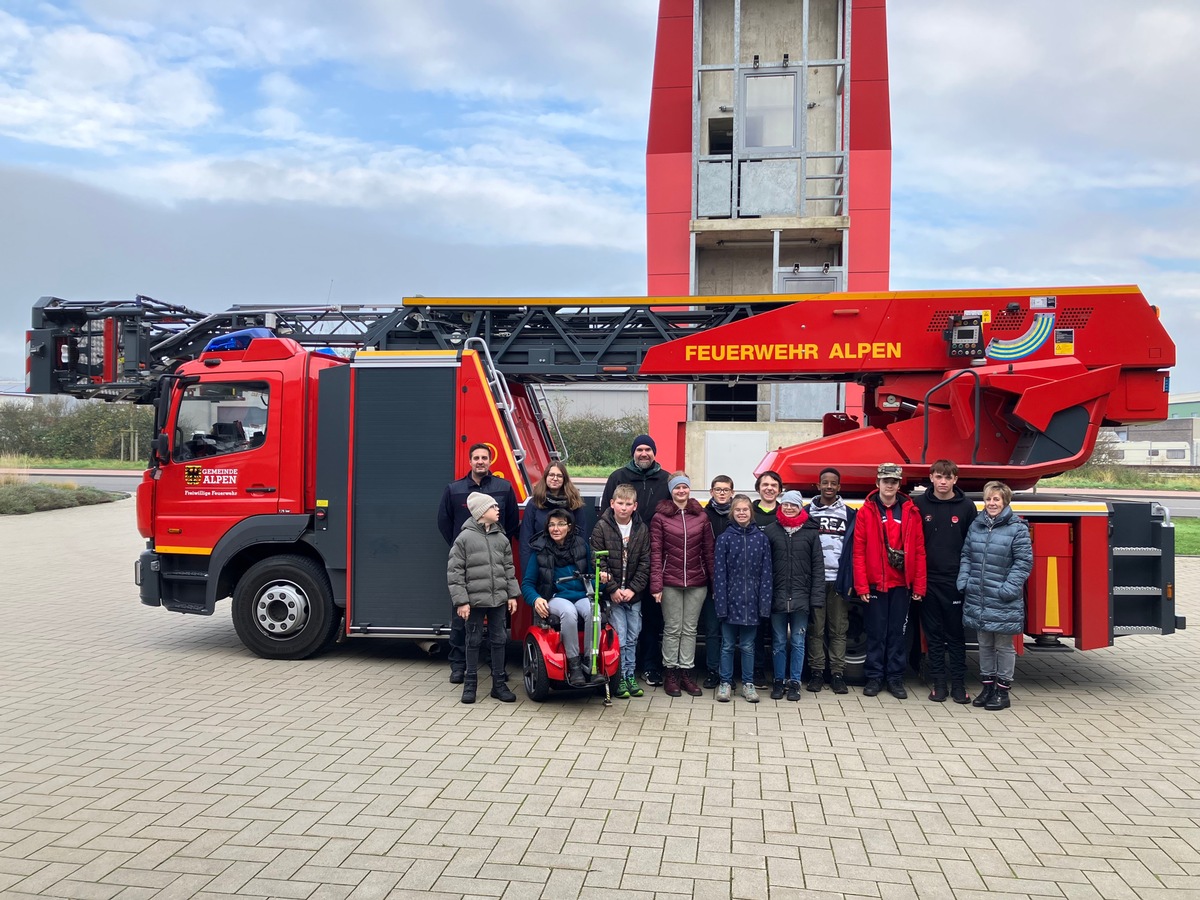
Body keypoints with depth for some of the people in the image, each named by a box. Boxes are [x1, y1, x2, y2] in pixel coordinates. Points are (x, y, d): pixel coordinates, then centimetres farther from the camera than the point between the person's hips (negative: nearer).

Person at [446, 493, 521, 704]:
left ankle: (499, 683, 20)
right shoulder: (464, 538, -7)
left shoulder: (501, 538, 7)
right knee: (473, 641, 6)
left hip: (498, 599, 4)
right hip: (475, 599, -4)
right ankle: (470, 683, 18)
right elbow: (454, 571, -8)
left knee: (498, 639, 9)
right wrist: (460, 601, -12)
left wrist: (512, 594, 8)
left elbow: (508, 568, 14)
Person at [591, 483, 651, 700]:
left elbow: (645, 563, 2)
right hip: (611, 594, -3)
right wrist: (612, 589, -13)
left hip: (633, 593, 3)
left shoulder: (642, 529, 3)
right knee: (619, 638, -5)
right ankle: (619, 679, 6)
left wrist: (633, 589, -7)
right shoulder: (602, 527, -6)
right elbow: (598, 562, -9)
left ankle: (630, 677, 22)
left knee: (632, 637, 10)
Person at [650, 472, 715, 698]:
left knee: (690, 629, 9)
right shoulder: (660, 517, -2)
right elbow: (655, 553, -4)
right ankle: (671, 673, 15)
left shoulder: (701, 516, 5)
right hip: (670, 582, -2)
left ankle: (686, 672, 18)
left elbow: (708, 551, 7)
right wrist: (656, 584, -10)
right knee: (672, 629, 5)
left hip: (697, 583, 2)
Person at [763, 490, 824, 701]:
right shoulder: (771, 530, 2)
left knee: (798, 642, 8)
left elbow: (818, 565, 0)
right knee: (779, 642, 10)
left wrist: (816, 595, -6)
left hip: (801, 596, 0)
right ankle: (778, 681, 21)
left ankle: (794, 682, 18)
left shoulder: (810, 531, 1)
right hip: (777, 596, 0)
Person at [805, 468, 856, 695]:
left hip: (839, 580, 0)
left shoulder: (850, 514, 9)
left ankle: (838, 674, 9)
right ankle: (816, 672, 9)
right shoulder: (808, 513, 9)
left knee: (839, 629, 3)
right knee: (815, 628, 2)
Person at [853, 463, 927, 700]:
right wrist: (861, 586, -8)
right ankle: (874, 677, 16)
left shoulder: (911, 512, 4)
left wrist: (919, 585, -1)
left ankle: (895, 678, 18)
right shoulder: (866, 512, -2)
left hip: (901, 584, 2)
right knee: (876, 632, 6)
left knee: (897, 632, 9)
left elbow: (919, 551, 3)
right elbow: (859, 551, -4)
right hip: (875, 583, -1)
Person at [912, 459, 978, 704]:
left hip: (956, 581, -1)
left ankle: (959, 684, 14)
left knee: (956, 635, 6)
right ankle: (938, 683, 15)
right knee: (934, 635, 7)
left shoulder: (966, 507, 2)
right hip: (928, 580, 1)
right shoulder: (919, 504, 1)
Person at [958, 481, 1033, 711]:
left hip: (1003, 602, -5)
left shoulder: (1017, 528, -8)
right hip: (978, 599, 5)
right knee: (985, 644, 15)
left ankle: (1003, 691, 17)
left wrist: (1008, 589, -17)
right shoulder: (976, 525, 8)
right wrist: (963, 581, 1)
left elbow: (1024, 562, -11)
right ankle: (987, 686, 27)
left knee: (1004, 645, 7)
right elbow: (966, 556, 13)